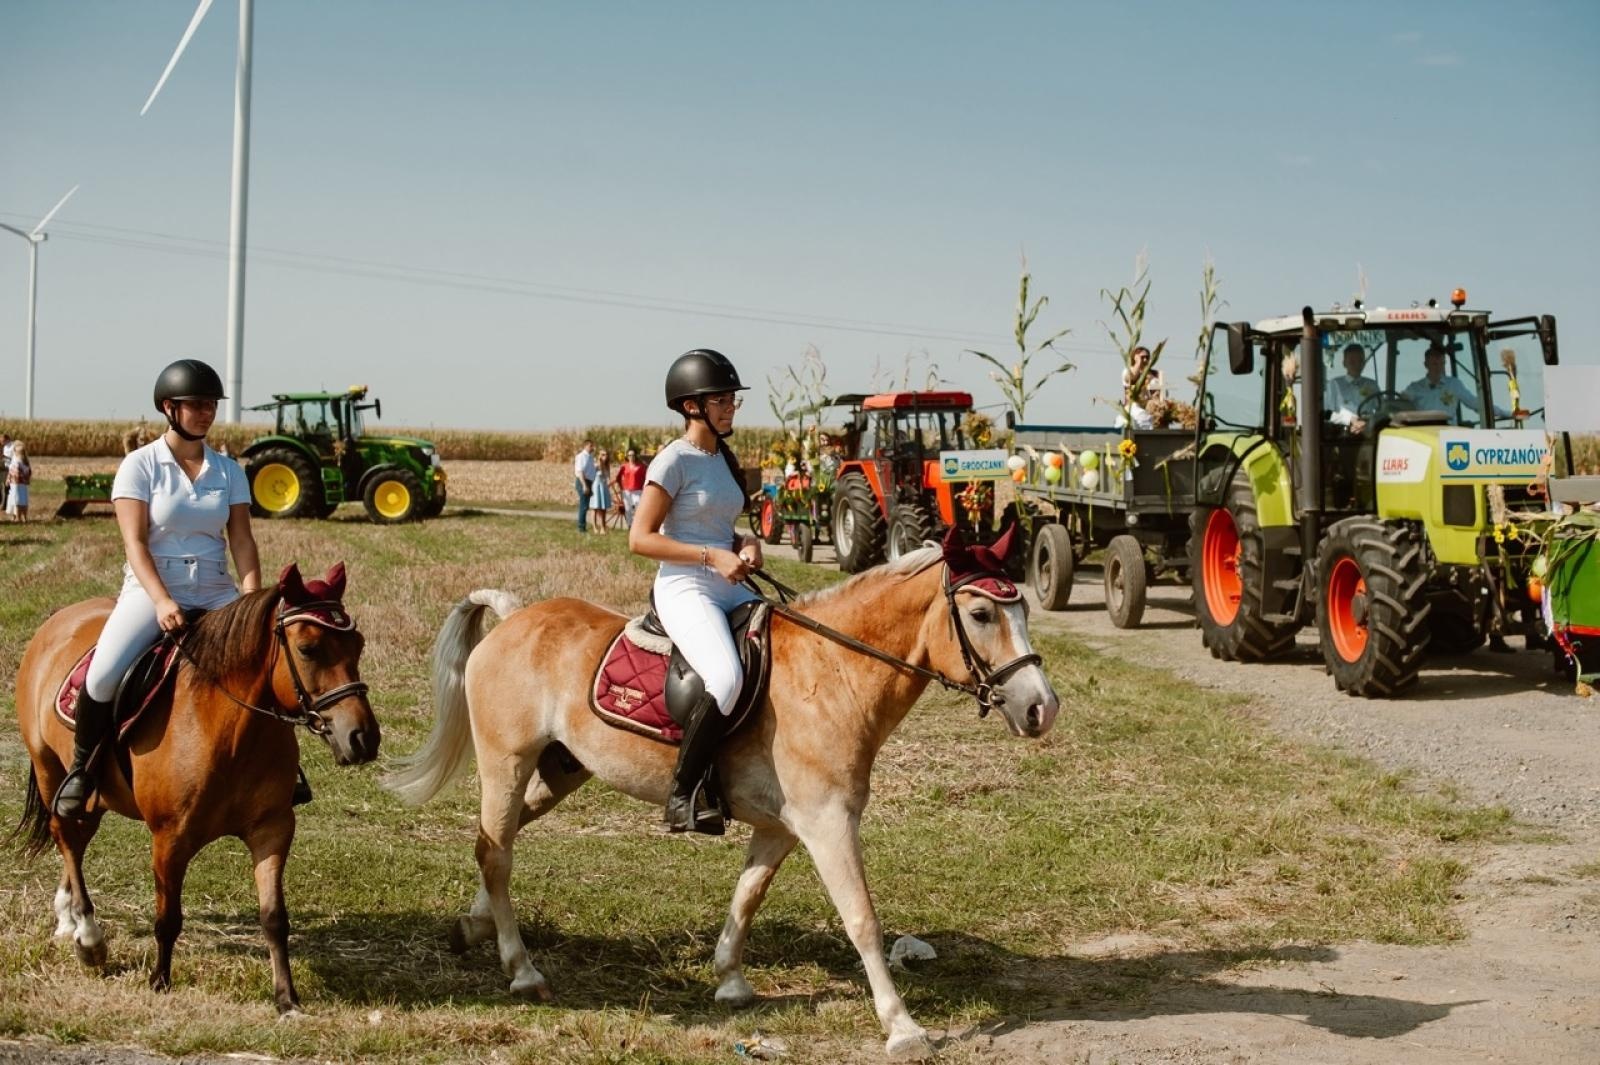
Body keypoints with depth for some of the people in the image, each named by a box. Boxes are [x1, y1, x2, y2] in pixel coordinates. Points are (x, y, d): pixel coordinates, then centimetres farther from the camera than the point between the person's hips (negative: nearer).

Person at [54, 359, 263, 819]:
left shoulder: (229, 471, 8)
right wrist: (162, 602, -25)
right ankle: (82, 768, -2)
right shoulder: (140, 465, -3)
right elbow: (135, 542, -11)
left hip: (215, 593, 4)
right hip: (150, 590, -4)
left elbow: (242, 543, 2)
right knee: (104, 675, -27)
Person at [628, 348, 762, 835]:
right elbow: (639, 538, -12)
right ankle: (682, 794, -22)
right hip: (684, 590, -8)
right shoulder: (674, 461, -7)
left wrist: (747, 546, 3)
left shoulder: (724, 459, 16)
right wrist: (712, 558, -18)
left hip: (730, 590, 8)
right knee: (727, 677, -32)